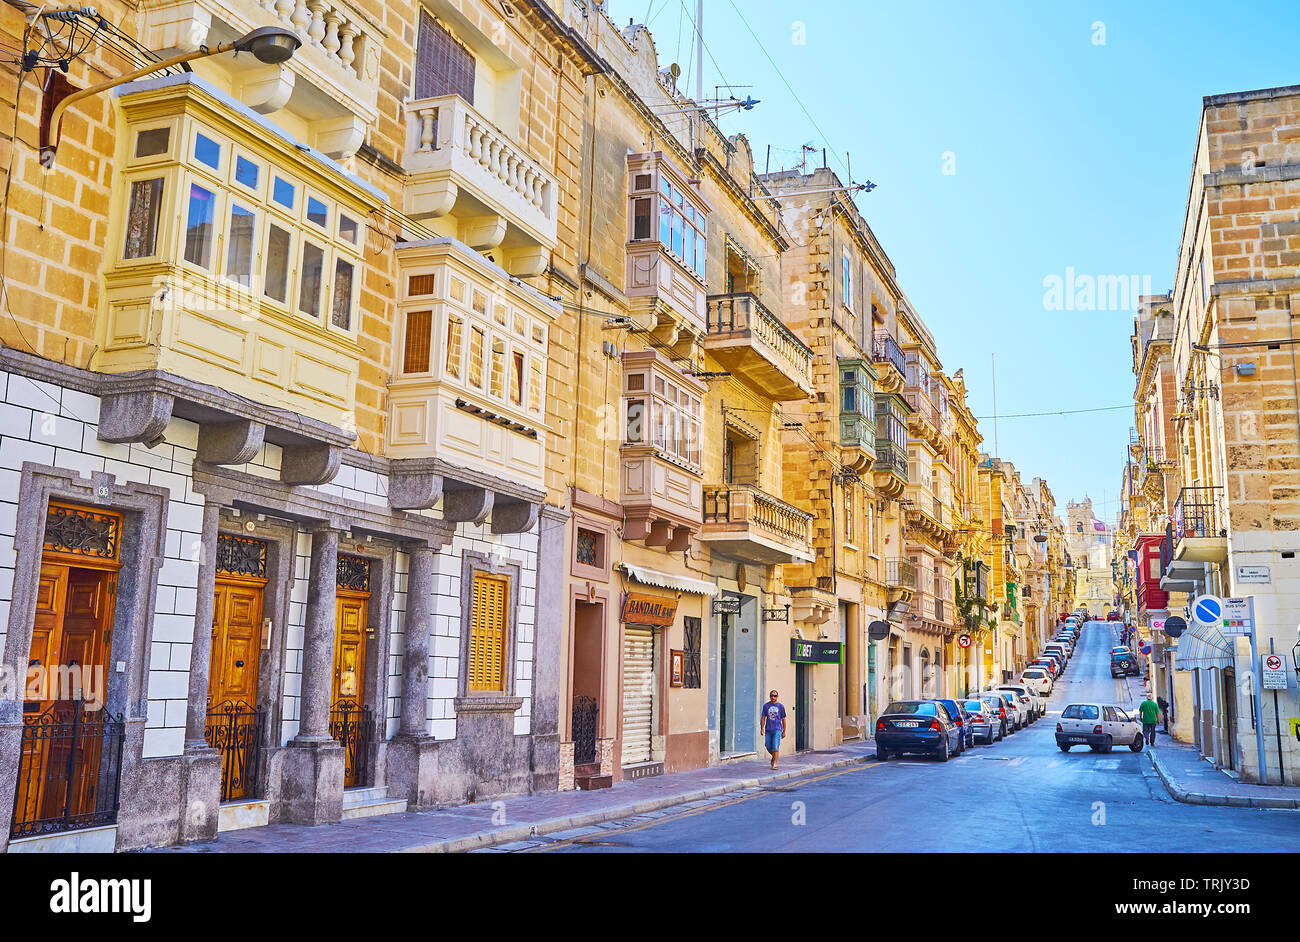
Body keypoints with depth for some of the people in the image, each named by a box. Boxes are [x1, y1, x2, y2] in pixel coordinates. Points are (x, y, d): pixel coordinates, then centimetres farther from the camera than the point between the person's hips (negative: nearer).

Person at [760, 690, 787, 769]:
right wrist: (762, 728, 0)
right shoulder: (766, 706, 5)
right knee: (768, 747, 8)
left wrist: (784, 731, 6)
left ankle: (774, 764, -7)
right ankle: (774, 756, 37)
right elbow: (763, 717, 8)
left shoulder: (780, 706, 2)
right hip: (768, 730, 3)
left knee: (775, 747, -11)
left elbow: (783, 719, 6)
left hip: (777, 730, -3)